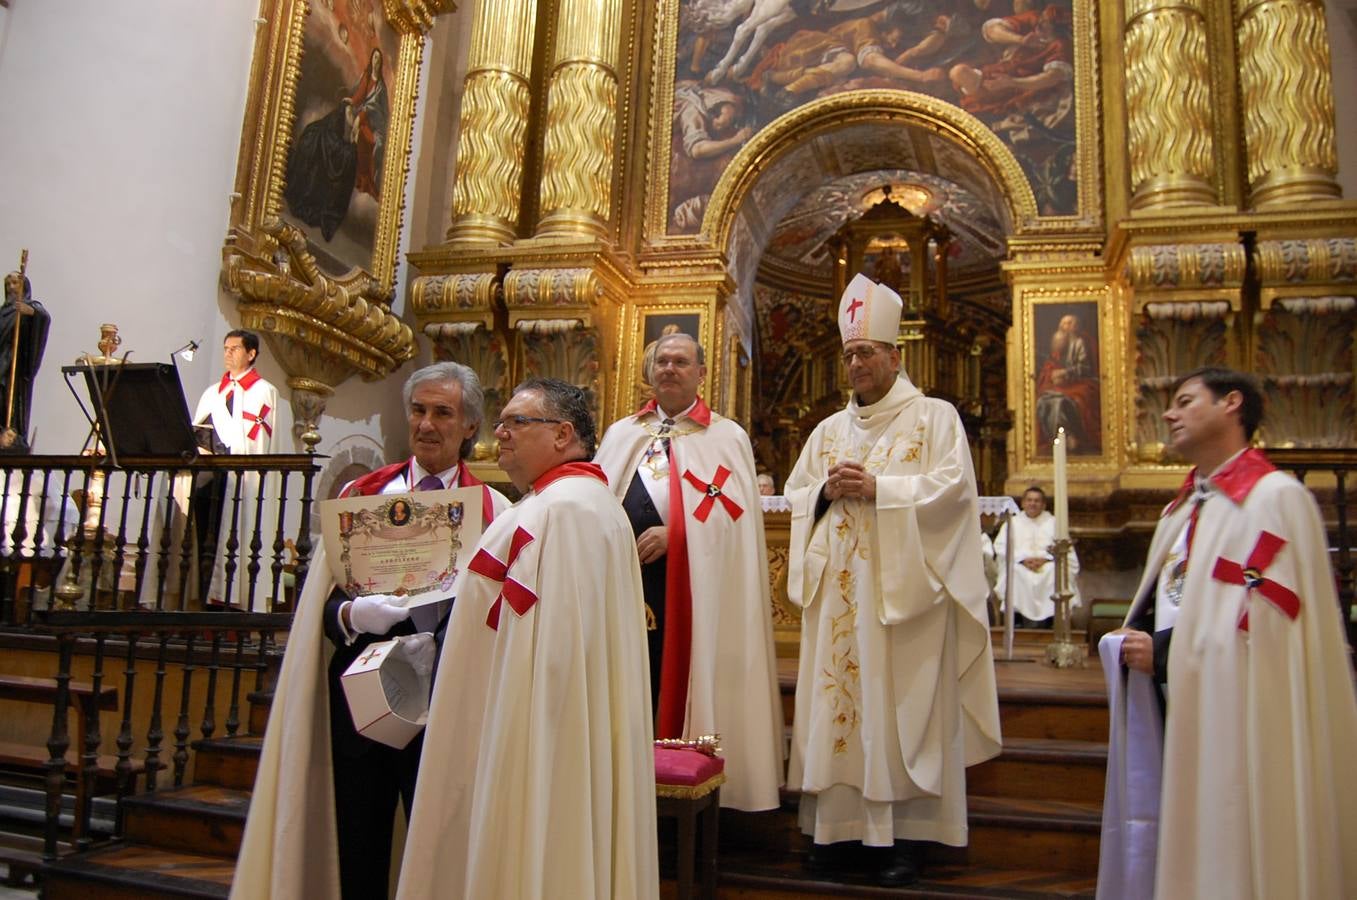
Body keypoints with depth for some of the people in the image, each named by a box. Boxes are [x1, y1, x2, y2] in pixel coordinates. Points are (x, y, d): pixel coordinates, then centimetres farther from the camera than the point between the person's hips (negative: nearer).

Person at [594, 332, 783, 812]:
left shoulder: (727, 437, 4)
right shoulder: (621, 434, 16)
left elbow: (733, 512, -6)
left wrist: (673, 533, -16)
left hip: (690, 587, -3)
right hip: (624, 578, 3)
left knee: (680, 683, 1)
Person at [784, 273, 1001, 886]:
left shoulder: (934, 417, 3)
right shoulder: (830, 429, 18)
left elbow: (954, 487, -9)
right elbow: (794, 493, 15)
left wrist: (877, 487, -15)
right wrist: (826, 490, -7)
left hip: (902, 589, -4)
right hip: (837, 588, 5)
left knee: (898, 702, -3)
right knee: (837, 697, 4)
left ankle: (900, 829, 6)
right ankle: (837, 820, 13)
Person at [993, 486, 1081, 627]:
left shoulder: (1054, 522, 20)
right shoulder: (1012, 523, 20)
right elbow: (1001, 546, 4)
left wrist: (1044, 558, -15)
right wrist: (1023, 559, -13)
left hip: (1047, 564, 0)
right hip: (1019, 564, 0)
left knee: (1056, 572, -33)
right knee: (1015, 573, -34)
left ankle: (1047, 619, -31)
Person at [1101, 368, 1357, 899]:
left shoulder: (1276, 498, -10)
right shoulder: (1182, 510, 16)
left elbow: (1266, 627, -18)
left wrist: (1163, 655, -14)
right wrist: (1135, 640, 2)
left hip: (1240, 729, -7)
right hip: (1179, 718, 8)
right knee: (1187, 856, 12)